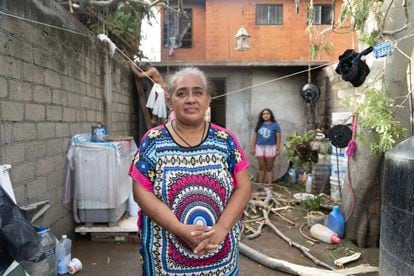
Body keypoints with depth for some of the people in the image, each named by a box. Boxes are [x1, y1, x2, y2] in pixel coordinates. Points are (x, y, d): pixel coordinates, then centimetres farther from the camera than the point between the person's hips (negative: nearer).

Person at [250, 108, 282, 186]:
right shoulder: (259, 125, 9)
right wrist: (252, 147, 8)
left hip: (270, 148, -3)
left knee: (269, 168, 3)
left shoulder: (275, 125, 1)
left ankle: (269, 184, 8)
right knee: (261, 167, 7)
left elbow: (278, 137, -2)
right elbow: (255, 136, 12)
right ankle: (260, 184, 15)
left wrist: (278, 149, -8)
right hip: (259, 148, 3)